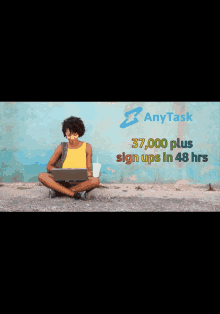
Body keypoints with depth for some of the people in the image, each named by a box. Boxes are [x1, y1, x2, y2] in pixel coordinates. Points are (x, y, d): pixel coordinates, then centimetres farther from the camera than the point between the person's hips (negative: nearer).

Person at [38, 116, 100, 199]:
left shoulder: (87, 147, 6)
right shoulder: (62, 147, 6)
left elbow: (89, 169, 5)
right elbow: (49, 166, 7)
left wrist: (90, 173, -21)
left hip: (81, 183, 0)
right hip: (64, 182, 0)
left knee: (95, 181, -34)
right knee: (42, 176, -24)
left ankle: (59, 191, -25)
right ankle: (73, 194, -31)